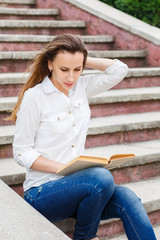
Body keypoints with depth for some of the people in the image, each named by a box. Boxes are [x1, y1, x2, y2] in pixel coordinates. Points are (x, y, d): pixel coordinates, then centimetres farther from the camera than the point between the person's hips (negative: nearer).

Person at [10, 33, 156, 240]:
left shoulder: (80, 87, 9)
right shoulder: (34, 97, -9)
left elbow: (119, 69, 9)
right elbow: (21, 152, -9)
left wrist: (80, 62, 3)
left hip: (76, 182, 5)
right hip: (42, 192, -5)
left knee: (127, 199, -22)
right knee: (101, 177, -31)